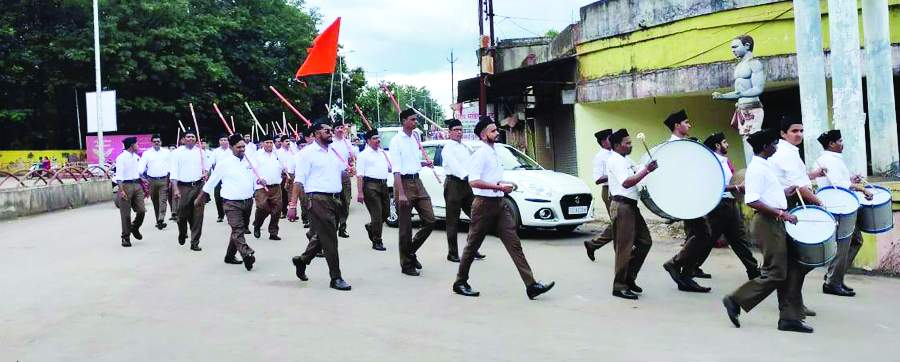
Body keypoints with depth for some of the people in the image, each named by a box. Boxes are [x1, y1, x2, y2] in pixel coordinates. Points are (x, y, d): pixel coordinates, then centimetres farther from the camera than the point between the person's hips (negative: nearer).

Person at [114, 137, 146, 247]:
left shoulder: (137, 157, 14)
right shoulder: (121, 158, -8)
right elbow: (119, 175, -14)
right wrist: (121, 190, -21)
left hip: (137, 185, 6)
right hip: (126, 185, -6)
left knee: (141, 210, -1)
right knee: (126, 214, 0)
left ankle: (135, 228, 27)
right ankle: (125, 237, 10)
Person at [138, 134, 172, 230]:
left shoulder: (167, 152, 8)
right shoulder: (147, 153, 7)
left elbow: (172, 165, 7)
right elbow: (142, 165, -1)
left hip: (164, 180, -1)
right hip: (152, 180, 1)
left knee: (163, 201, -11)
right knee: (155, 202, 7)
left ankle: (161, 220, -18)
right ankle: (158, 221, 15)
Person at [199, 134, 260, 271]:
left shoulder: (249, 160, 9)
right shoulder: (224, 162, -5)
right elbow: (211, 182, 2)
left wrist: (259, 181, 4)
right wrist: (200, 198, 7)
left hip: (248, 201, 6)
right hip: (232, 203, -6)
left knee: (240, 230, 14)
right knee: (238, 230, -17)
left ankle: (230, 255, 28)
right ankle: (247, 255, -32)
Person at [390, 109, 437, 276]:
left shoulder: (416, 137, 12)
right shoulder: (396, 141, -10)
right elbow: (396, 169, -16)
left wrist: (424, 163, 6)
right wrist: (401, 193, -22)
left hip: (417, 181, 7)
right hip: (404, 182, -7)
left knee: (430, 221, 3)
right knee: (406, 227, 1)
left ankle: (411, 251, 22)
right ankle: (406, 264, 12)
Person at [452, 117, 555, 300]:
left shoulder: (494, 152, 14)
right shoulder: (480, 154, -12)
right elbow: (473, 181, -23)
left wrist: (503, 186, 12)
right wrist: (499, 187, -21)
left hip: (499, 203, 8)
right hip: (484, 204, -8)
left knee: (514, 243, -1)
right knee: (473, 245, 5)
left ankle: (531, 285, -4)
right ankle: (460, 283, 21)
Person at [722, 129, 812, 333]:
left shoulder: (765, 165, 16)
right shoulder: (756, 168, -15)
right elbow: (752, 201, -24)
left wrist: (784, 192, 20)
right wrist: (780, 213, -24)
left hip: (777, 223, 10)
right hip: (767, 223, -10)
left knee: (791, 270, 9)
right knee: (775, 274, -7)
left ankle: (790, 317, 13)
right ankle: (736, 301, 3)